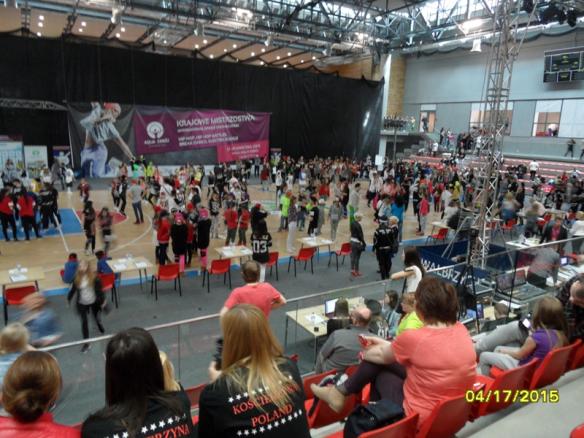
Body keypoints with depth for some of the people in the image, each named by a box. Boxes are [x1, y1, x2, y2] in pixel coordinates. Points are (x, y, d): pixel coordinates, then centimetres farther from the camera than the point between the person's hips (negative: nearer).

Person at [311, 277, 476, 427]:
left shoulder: (414, 338, -26)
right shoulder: (461, 329, -5)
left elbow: (382, 355, -4)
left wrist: (365, 353, 16)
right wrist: (384, 343, 14)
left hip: (422, 417, -6)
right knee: (378, 359, 13)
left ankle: (341, 392, 29)